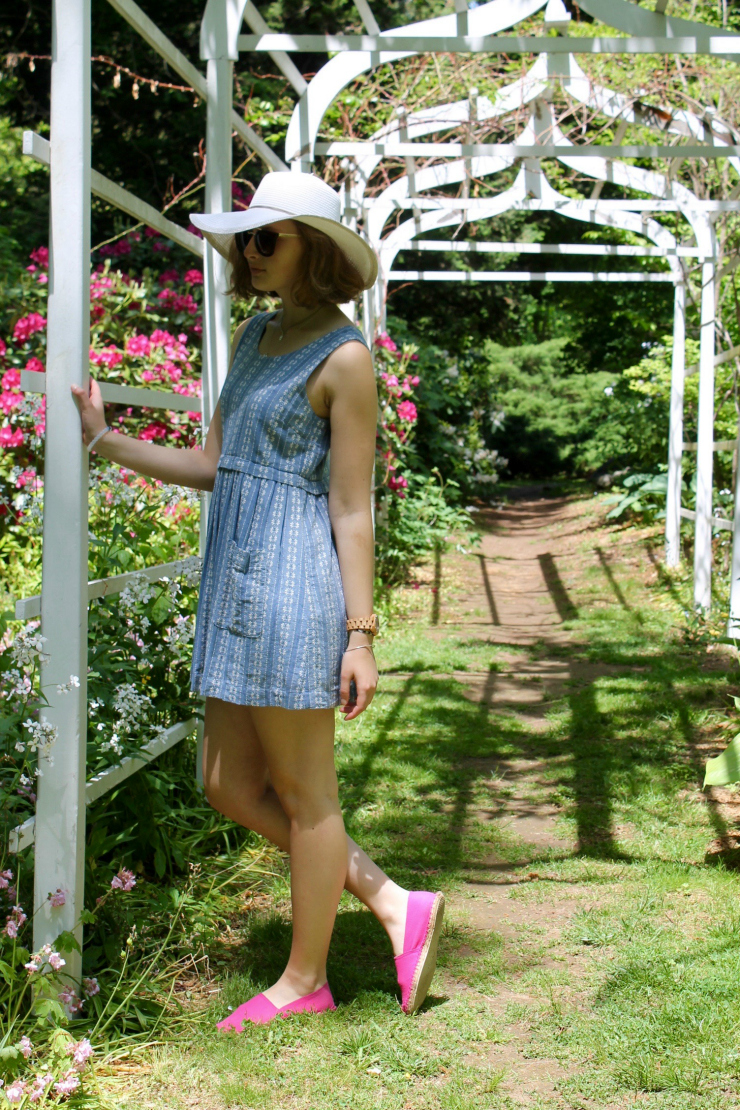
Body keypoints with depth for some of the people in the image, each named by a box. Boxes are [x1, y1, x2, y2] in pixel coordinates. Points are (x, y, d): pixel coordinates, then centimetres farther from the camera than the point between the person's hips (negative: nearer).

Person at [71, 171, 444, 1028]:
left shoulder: (344, 358, -9)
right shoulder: (254, 337, 15)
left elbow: (352, 508, -11)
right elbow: (212, 465, 15)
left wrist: (360, 636, -13)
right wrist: (107, 443, 8)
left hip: (294, 580, -9)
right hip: (237, 578, 9)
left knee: (302, 793, 4)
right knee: (229, 787, 12)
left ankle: (304, 980, 20)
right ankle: (395, 906, 20)